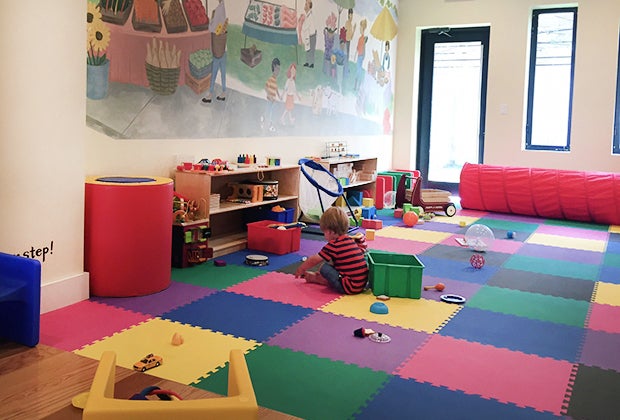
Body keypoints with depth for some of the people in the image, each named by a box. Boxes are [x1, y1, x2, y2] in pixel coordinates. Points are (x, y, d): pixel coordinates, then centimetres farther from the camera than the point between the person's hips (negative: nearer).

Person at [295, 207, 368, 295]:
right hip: (363, 284, 9)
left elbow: (314, 261, -1)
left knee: (324, 267, -6)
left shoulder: (334, 245, -13)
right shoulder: (350, 240, 11)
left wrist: (301, 269, 17)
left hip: (350, 287, -9)